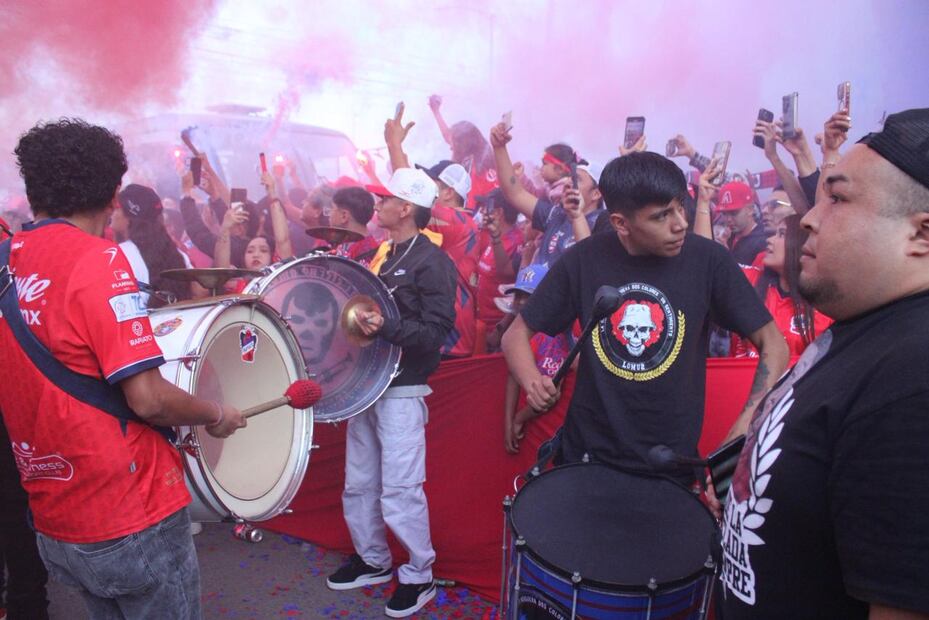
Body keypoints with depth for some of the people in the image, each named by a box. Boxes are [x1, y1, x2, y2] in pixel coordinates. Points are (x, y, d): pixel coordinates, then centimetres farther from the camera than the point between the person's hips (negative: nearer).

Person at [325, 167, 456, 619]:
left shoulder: (431, 261, -11)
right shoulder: (384, 257, 15)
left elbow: (436, 332, -19)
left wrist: (385, 328, -30)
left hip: (402, 390, -8)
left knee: (399, 492, -2)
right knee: (358, 483, 16)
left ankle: (419, 576, 18)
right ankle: (372, 560, 35)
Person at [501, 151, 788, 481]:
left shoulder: (707, 259, -11)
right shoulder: (582, 260, -9)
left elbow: (773, 344, -5)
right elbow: (516, 335, -1)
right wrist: (534, 385, -21)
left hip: (672, 464, 0)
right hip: (586, 453, 1)